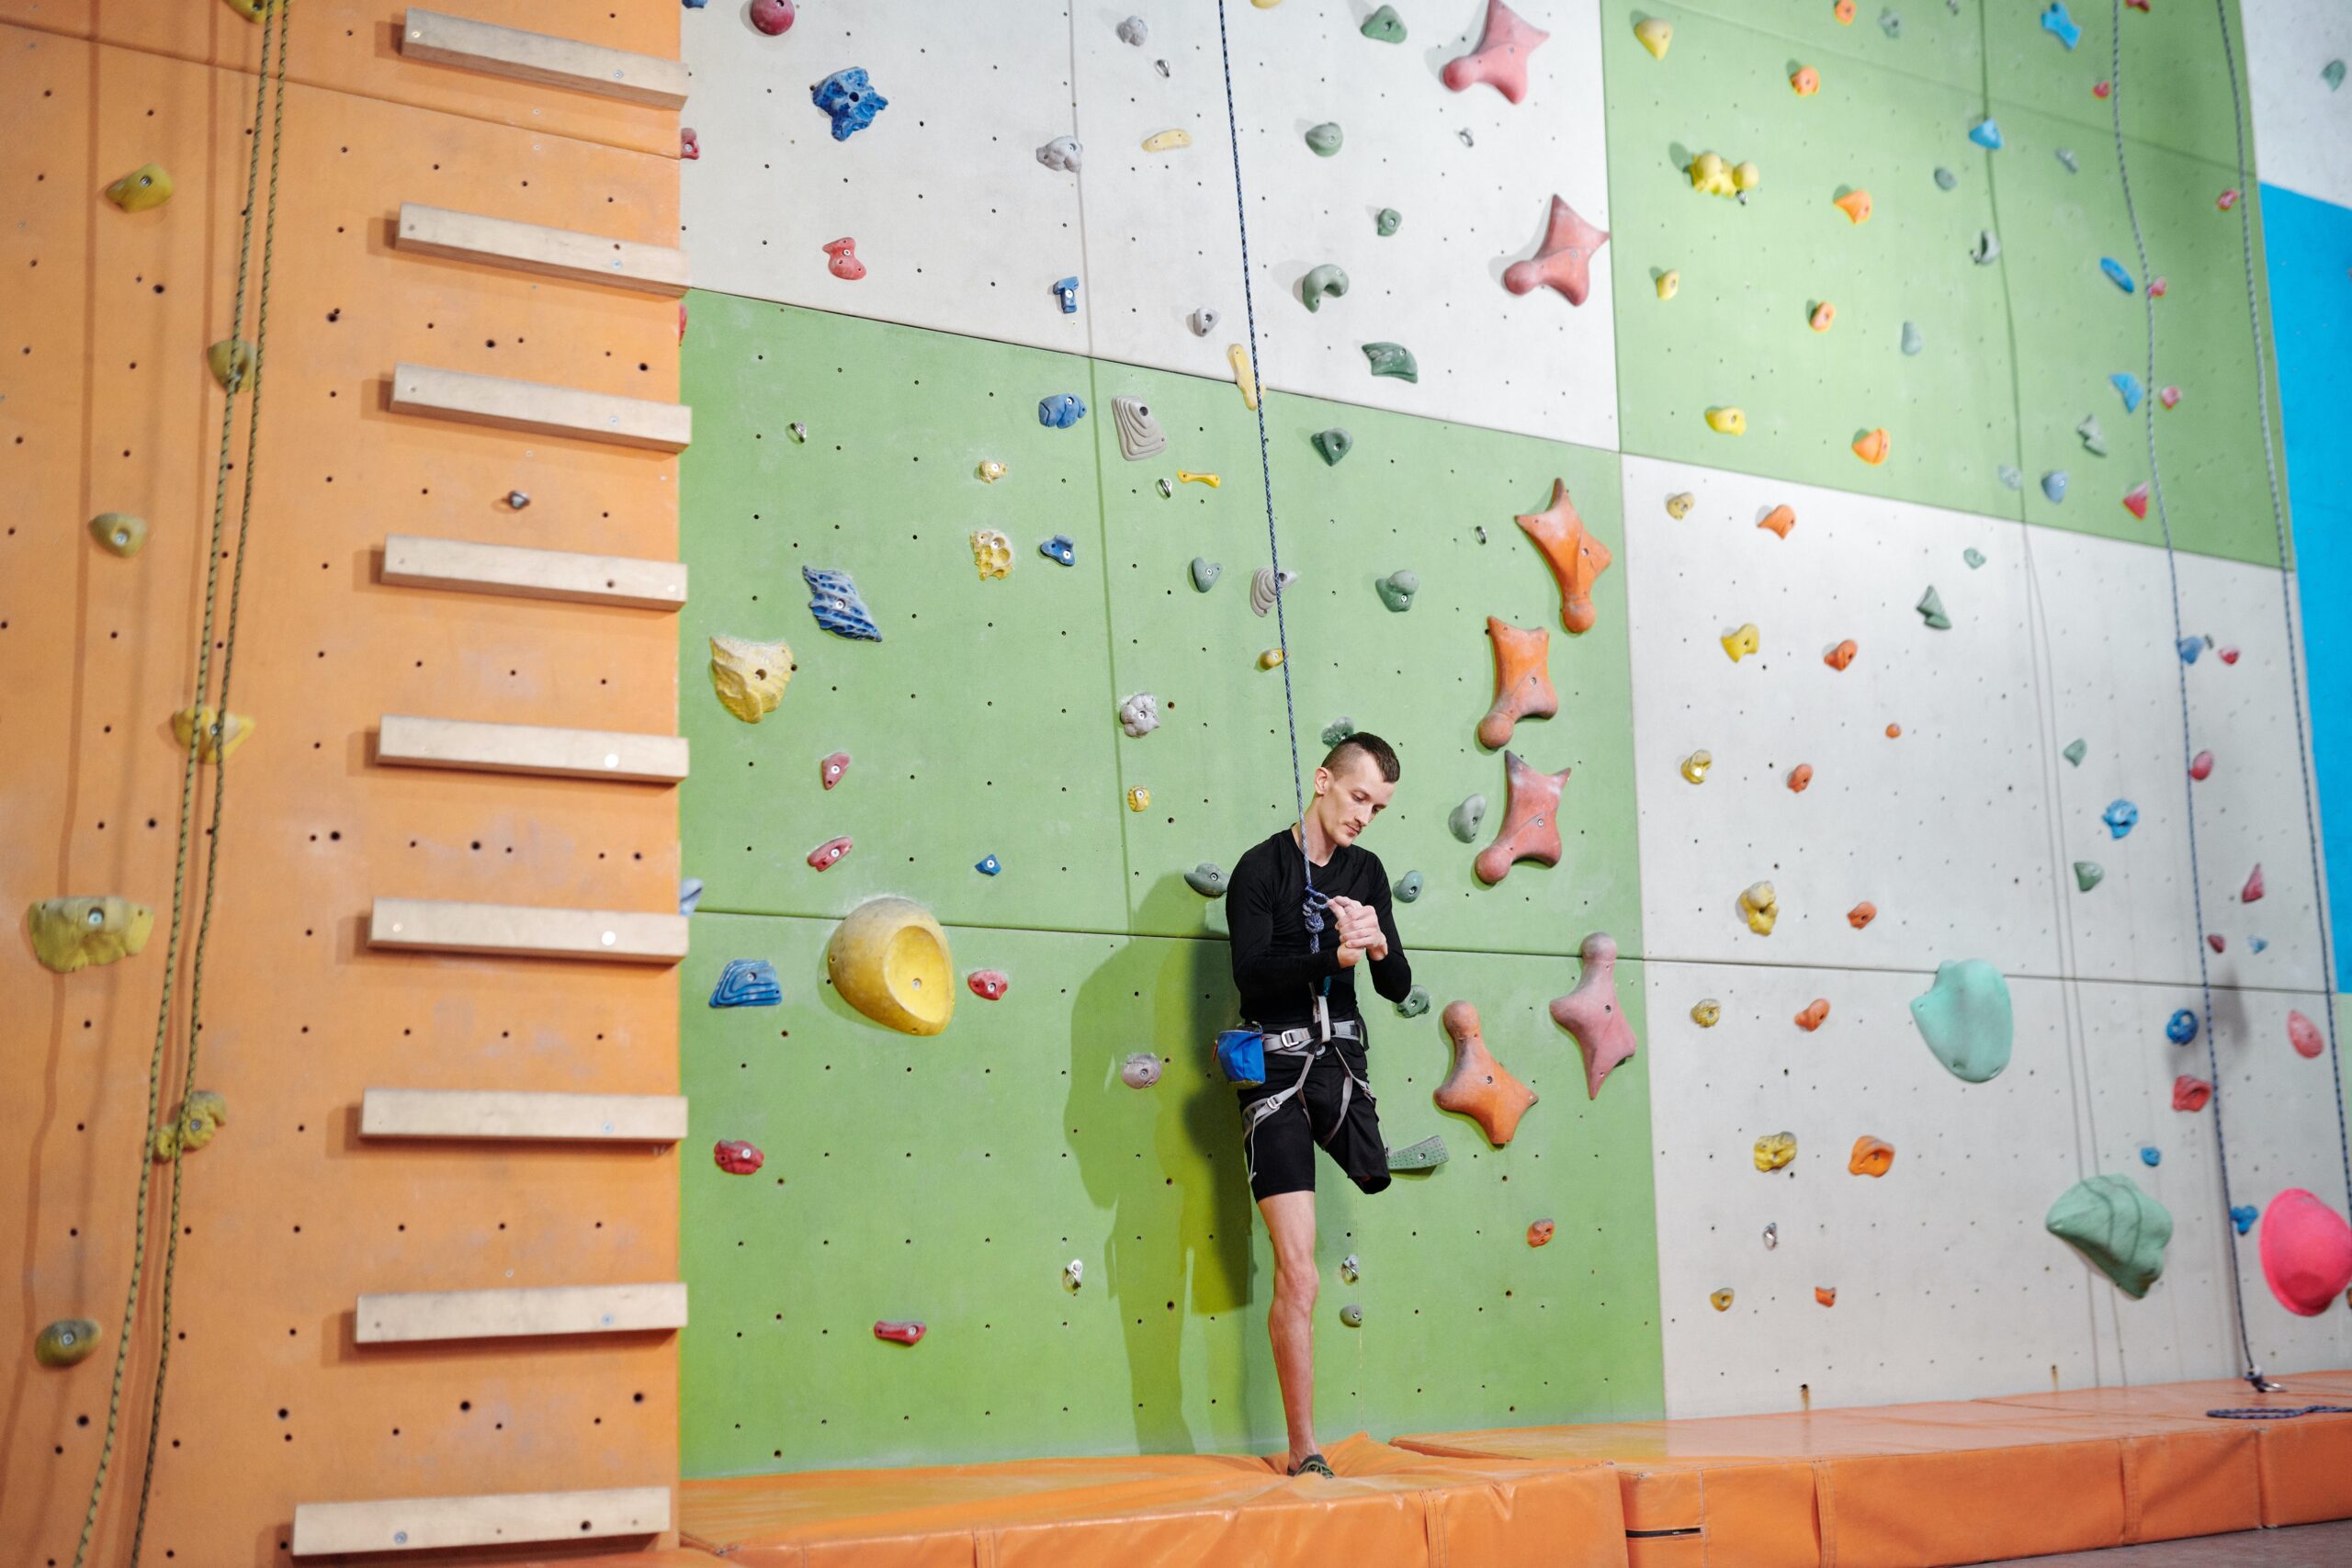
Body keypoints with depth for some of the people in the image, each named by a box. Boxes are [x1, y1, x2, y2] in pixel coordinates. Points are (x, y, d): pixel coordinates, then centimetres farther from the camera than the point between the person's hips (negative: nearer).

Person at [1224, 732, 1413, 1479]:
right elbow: (1251, 973, -17)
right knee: (1297, 1277, -8)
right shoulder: (1262, 868, -5)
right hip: (1277, 1070, -6)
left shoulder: (1366, 871, 11)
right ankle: (1303, 1453, -1)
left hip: (1341, 1060, 6)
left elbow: (1398, 986, 8)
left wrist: (1378, 945, -13)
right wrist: (1333, 953, -29)